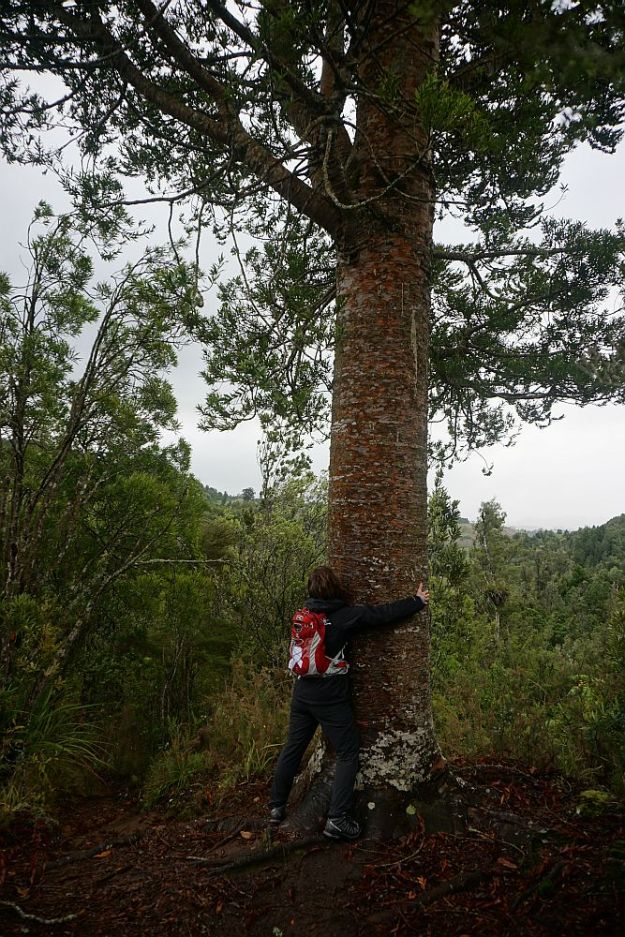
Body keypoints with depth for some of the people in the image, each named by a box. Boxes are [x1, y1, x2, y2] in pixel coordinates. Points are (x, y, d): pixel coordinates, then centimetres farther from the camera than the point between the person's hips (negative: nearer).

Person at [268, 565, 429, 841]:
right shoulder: (345, 615, -14)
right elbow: (383, 613, -10)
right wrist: (417, 601, 3)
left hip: (302, 694, 6)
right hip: (331, 699, -6)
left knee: (293, 748, 18)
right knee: (347, 754, 7)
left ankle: (276, 807, 29)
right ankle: (337, 819, 4)